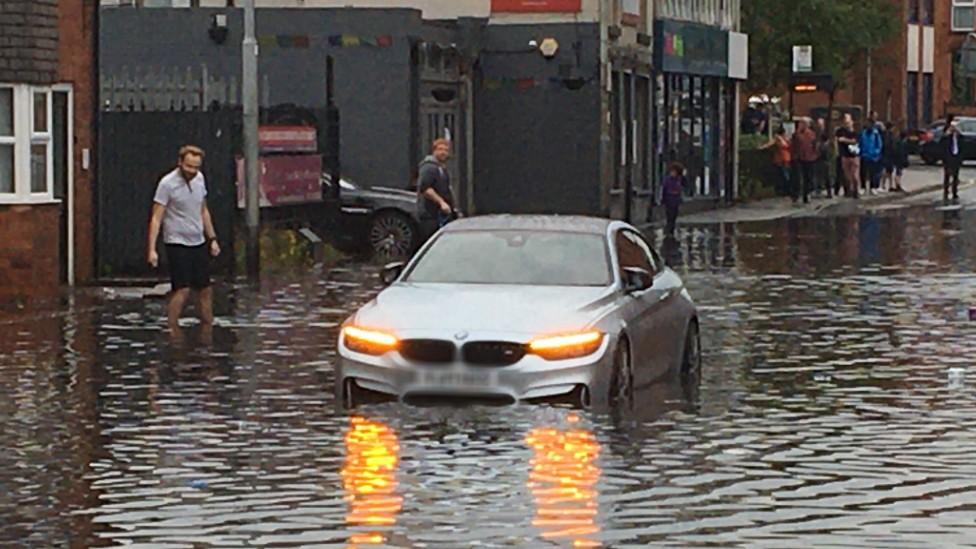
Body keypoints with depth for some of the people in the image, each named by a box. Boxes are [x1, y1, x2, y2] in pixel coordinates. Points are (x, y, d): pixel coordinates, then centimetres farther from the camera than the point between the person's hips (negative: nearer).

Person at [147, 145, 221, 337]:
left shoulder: (199, 179, 6)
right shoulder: (167, 184, -14)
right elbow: (156, 218, -14)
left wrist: (212, 238, 19)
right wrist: (152, 249, -20)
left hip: (199, 243, 6)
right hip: (177, 244, -6)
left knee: (205, 289, 7)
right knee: (182, 290, -14)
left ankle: (208, 332, 16)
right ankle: (173, 333, -8)